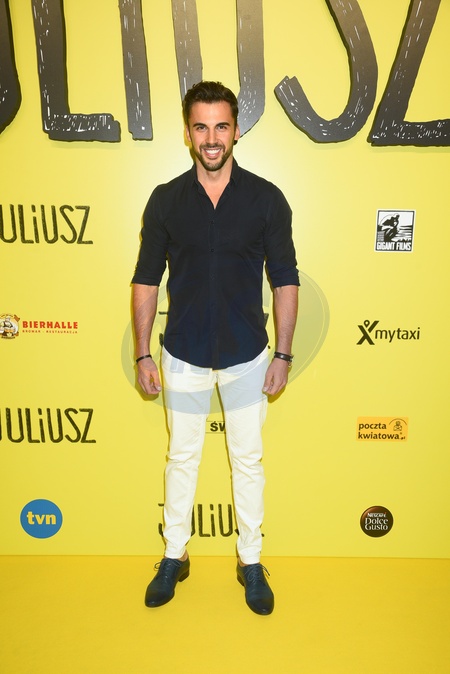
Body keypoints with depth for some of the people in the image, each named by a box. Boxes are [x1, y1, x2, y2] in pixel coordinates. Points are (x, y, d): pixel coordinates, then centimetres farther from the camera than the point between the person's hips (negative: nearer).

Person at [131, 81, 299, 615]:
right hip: (183, 356, 1)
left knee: (247, 460, 13)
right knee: (182, 457, 15)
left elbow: (285, 281, -2)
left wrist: (283, 355, -5)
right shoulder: (165, 200, -2)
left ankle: (251, 561, 33)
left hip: (246, 356, 0)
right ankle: (174, 556, 36)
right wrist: (142, 355, -2)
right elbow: (146, 280, 1)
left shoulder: (266, 198, -5)